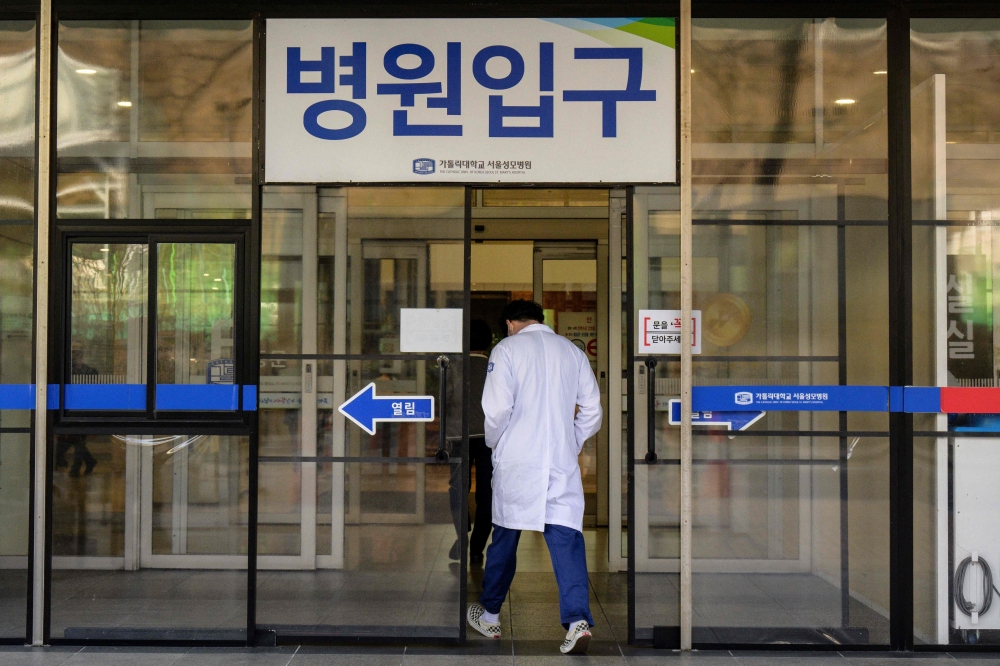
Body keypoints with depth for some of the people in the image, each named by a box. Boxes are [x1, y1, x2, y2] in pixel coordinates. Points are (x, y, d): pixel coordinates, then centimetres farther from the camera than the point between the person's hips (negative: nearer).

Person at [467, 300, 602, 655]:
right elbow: (592, 411, 11)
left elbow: (497, 408, -11)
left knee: (505, 536, 12)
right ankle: (577, 619, -18)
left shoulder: (507, 348, -2)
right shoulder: (573, 351, 10)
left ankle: (489, 616, 28)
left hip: (516, 462, -2)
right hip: (562, 462, 2)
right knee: (567, 537, -3)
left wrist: (493, 442, 7)